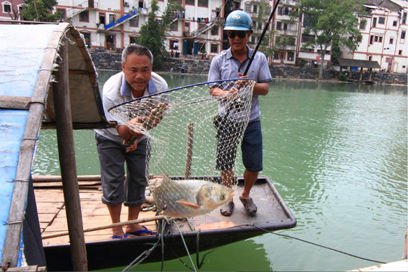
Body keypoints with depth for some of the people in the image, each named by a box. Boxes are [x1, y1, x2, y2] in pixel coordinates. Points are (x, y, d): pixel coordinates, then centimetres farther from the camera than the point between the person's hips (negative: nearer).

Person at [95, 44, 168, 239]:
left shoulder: (160, 86, -27)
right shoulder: (111, 91, -37)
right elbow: (122, 131, -34)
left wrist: (136, 138, -13)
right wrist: (131, 125, -55)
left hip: (138, 138, 4)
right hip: (110, 137, -3)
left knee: (139, 180, 7)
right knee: (113, 181, -5)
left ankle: (133, 225, 25)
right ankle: (117, 229, 14)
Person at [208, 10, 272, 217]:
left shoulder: (259, 58, 4)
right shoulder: (219, 60, 0)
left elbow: (265, 89, 1)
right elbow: (212, 90, -5)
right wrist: (226, 93, -27)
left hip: (251, 120, 1)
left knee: (254, 165, 6)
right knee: (225, 164, 7)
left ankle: (245, 195, 35)